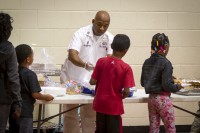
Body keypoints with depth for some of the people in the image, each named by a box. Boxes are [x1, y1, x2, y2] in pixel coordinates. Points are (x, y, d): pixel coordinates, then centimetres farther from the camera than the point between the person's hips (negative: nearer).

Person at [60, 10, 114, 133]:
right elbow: (72, 55, -27)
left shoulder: (110, 39, -4)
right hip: (72, 78, -3)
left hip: (93, 81, 3)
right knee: (70, 114, 7)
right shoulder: (81, 33, -15)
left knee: (90, 115, 9)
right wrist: (85, 64, -46)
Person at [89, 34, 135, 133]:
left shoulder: (101, 61, -6)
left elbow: (92, 82, -3)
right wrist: (120, 97, 7)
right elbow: (126, 91, -14)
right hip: (114, 106, -3)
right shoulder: (126, 68, -13)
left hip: (100, 103, 3)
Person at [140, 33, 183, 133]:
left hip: (151, 98, 7)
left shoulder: (147, 62, 5)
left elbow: (143, 83, 12)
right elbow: (166, 85, -19)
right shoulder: (165, 63, -16)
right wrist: (177, 87, -2)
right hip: (163, 99, -7)